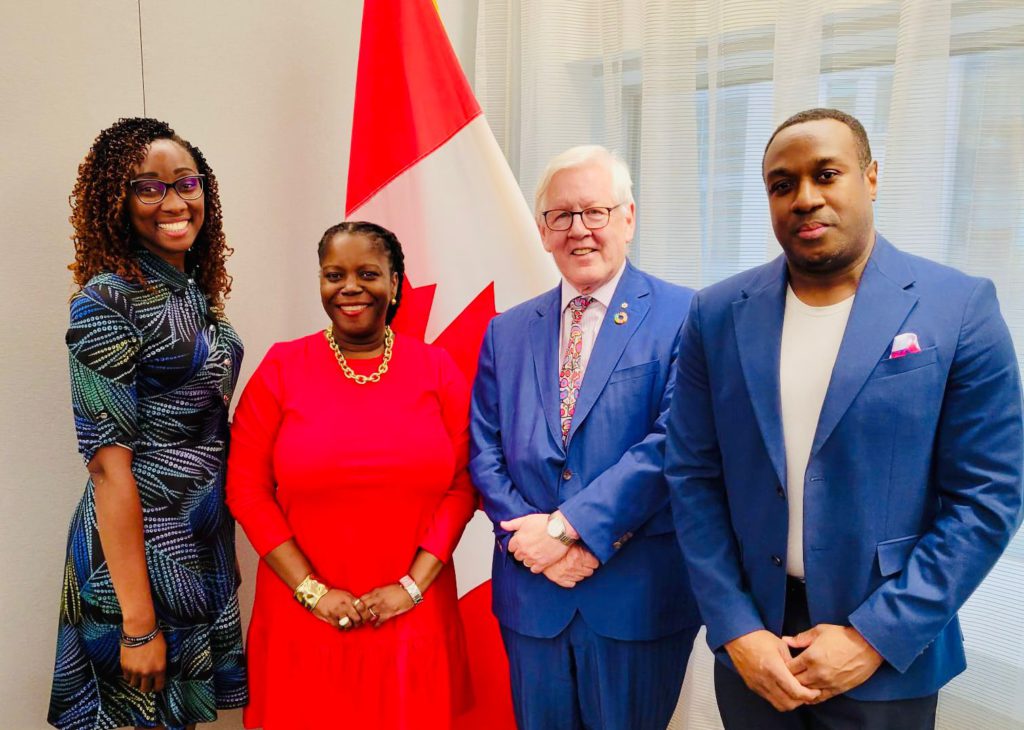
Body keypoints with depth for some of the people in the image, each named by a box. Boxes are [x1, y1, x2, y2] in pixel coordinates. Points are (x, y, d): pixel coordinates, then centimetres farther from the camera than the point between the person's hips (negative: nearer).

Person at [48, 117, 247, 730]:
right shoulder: (108, 301, -16)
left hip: (207, 542, 7)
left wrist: (225, 552, 14)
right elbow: (108, 464, -19)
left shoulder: (197, 292, 6)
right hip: (139, 547, -7)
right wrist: (137, 620, -19)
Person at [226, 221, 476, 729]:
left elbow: (462, 484, -2)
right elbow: (246, 487, -4)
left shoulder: (436, 369, 1)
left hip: (412, 614, 1)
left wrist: (413, 584, -10)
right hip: (304, 615, -1)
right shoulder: (281, 368, -2)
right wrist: (312, 590, -9)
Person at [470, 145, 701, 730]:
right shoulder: (507, 331, 7)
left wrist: (564, 526, -17)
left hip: (638, 596, -3)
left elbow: (672, 442, -16)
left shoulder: (683, 316, -7)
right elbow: (485, 451, 5)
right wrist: (531, 535, -10)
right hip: (532, 594, 4)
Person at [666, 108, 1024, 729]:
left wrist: (876, 637, -12)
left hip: (888, 652, -1)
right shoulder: (718, 314, -4)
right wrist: (735, 628, -8)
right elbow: (694, 476, -3)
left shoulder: (961, 307, -9)